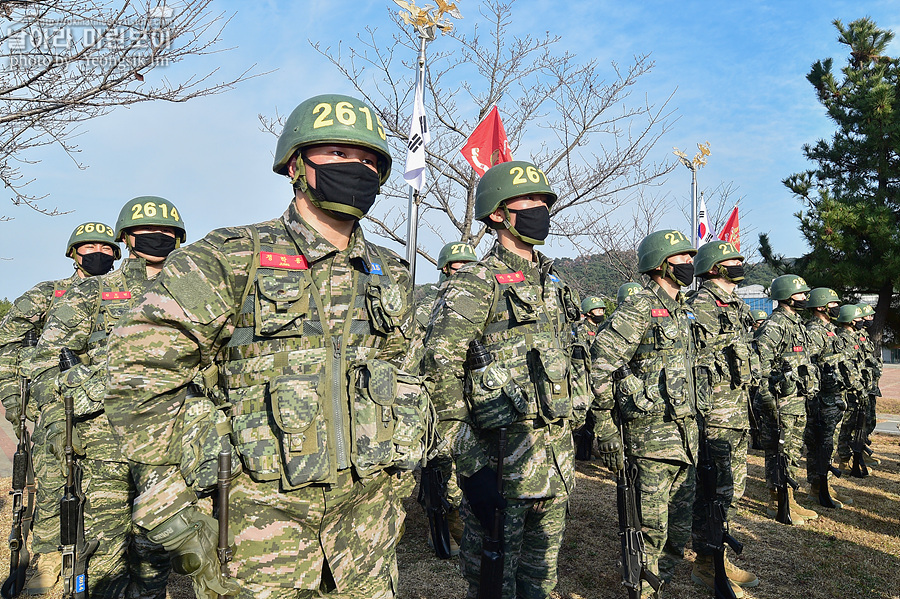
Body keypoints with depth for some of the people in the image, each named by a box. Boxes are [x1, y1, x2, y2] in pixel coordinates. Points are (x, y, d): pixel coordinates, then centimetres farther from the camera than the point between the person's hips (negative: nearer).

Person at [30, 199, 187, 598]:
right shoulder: (92, 293, 6)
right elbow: (48, 357, 3)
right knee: (107, 549, -3)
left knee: (155, 548, 8)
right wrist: (55, 418, -7)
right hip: (106, 426, -3)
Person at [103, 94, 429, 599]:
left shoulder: (392, 275, 9)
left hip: (368, 512, 5)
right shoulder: (234, 259, -7)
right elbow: (141, 370, -10)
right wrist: (169, 508, -12)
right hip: (262, 509, -4)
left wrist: (397, 489, 14)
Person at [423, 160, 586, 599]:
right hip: (502, 448, -7)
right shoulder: (475, 283, -11)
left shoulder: (554, 282, 14)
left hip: (557, 447, 7)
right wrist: (470, 464, -20)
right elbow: (439, 371, -18)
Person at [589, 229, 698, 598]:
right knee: (650, 524, 1)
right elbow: (599, 365, -19)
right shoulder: (639, 309, -13)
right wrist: (604, 428, -20)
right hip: (651, 434, -9)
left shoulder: (682, 311, 15)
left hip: (684, 431, 9)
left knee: (680, 517, 18)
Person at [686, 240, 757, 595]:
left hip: (739, 415, 10)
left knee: (733, 487, 16)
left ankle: (719, 556, 28)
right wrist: (701, 410, -21)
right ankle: (705, 564, 10)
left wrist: (750, 406, 24)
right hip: (716, 415, -10)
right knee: (713, 489, -3)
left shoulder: (737, 307, 18)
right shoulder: (700, 306, -13)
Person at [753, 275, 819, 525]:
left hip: (798, 401, 10)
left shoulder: (797, 324, 16)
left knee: (792, 454, 15)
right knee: (778, 454, -2)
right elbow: (760, 366, -21)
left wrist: (805, 395, 22)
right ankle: (776, 505, 7)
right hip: (780, 402, -10)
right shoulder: (773, 326, -15)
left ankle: (789, 501, 25)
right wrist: (769, 401, -21)